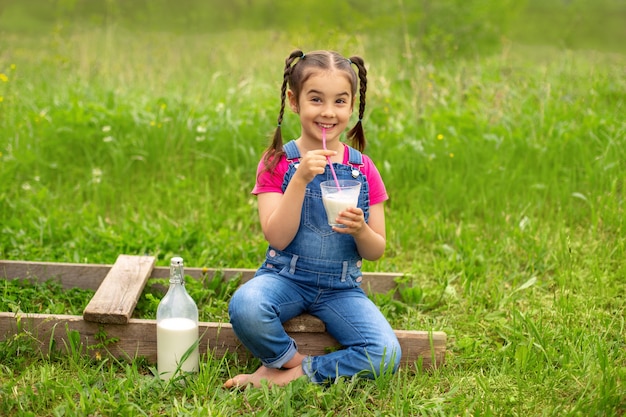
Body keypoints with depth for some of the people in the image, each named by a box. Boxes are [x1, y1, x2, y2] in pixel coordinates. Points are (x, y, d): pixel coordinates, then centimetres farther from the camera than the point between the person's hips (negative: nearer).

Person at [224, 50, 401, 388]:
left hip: (341, 287, 2)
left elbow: (375, 251, 4)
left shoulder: (362, 169, 2)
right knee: (244, 307, -35)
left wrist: (360, 229, -19)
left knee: (386, 356, -22)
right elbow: (278, 238, -13)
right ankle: (293, 358, -6)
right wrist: (300, 179, -23)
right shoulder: (277, 163, -2)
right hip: (286, 277, -2)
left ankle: (291, 375, -7)